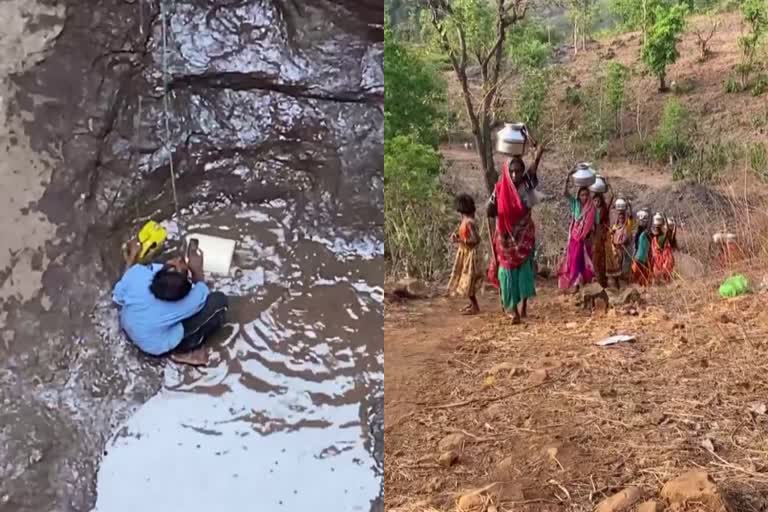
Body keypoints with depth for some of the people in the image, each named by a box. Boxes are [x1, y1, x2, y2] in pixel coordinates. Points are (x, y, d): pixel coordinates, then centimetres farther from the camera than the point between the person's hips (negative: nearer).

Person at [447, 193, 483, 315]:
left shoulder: (469, 222, -23)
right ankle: (472, 304, 27)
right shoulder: (464, 219, 5)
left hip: (470, 254, -10)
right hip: (464, 253, 10)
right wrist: (456, 235, -1)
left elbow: (476, 240, -24)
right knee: (464, 280, 16)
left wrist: (459, 241, -26)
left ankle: (475, 307, 6)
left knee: (467, 281, -3)